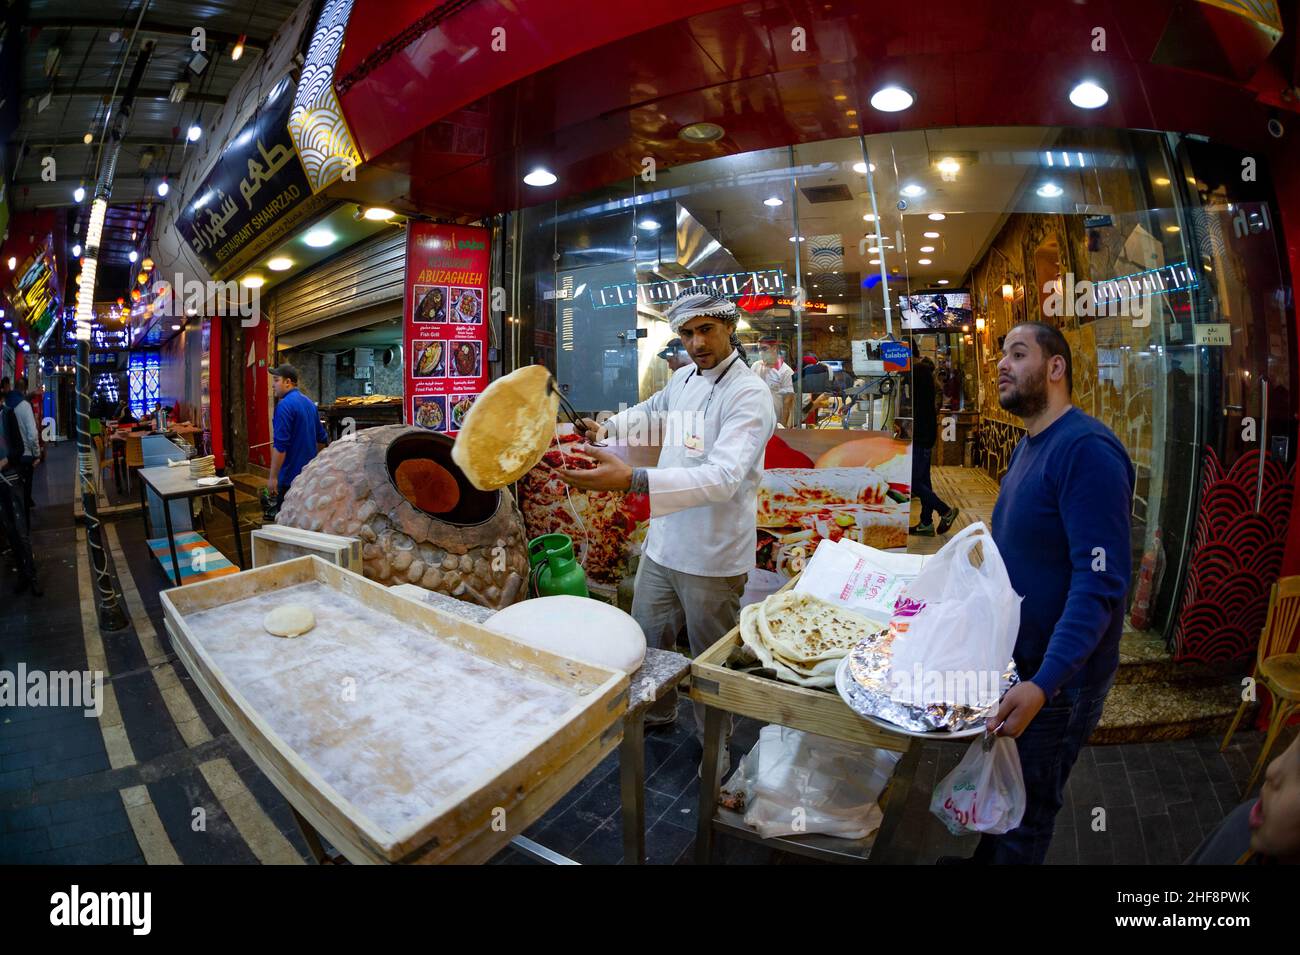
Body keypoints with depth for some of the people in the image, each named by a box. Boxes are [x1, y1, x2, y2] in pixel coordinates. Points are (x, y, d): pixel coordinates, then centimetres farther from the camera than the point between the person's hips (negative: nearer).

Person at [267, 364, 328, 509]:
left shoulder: (284, 405, -15)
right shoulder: (309, 402, 11)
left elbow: (280, 446, -20)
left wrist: (273, 477, -17)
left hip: (290, 476, -8)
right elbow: (322, 439, 18)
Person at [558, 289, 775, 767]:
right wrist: (610, 427, 11)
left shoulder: (750, 394, -19)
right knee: (645, 639, 21)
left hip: (712, 557, -7)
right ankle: (656, 712, 48)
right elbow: (653, 408, 29)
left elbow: (724, 477, -34)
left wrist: (633, 479, -45)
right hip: (662, 542, 7)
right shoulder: (682, 377, 5)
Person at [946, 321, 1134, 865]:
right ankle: (984, 856, 47)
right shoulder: (1027, 447, 6)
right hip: (1015, 658, 8)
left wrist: (1043, 684, -35)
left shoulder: (1086, 449, -24)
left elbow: (1100, 584, -29)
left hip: (1057, 677, -8)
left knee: (1028, 810, 12)